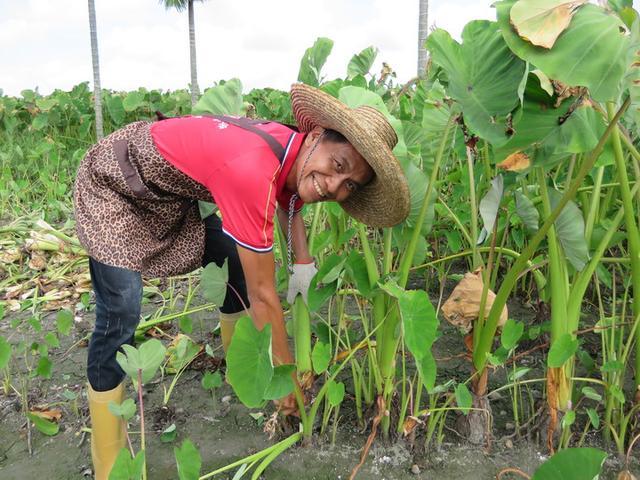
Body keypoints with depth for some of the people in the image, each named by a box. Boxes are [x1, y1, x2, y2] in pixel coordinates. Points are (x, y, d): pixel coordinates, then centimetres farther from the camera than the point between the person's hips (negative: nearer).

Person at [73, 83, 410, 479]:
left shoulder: (289, 151, -13)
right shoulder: (251, 170, -39)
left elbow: (289, 201, 13)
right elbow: (262, 294, -32)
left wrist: (304, 262, -2)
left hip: (170, 193, 8)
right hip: (113, 184, -8)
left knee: (237, 258, 5)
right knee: (120, 317, -17)